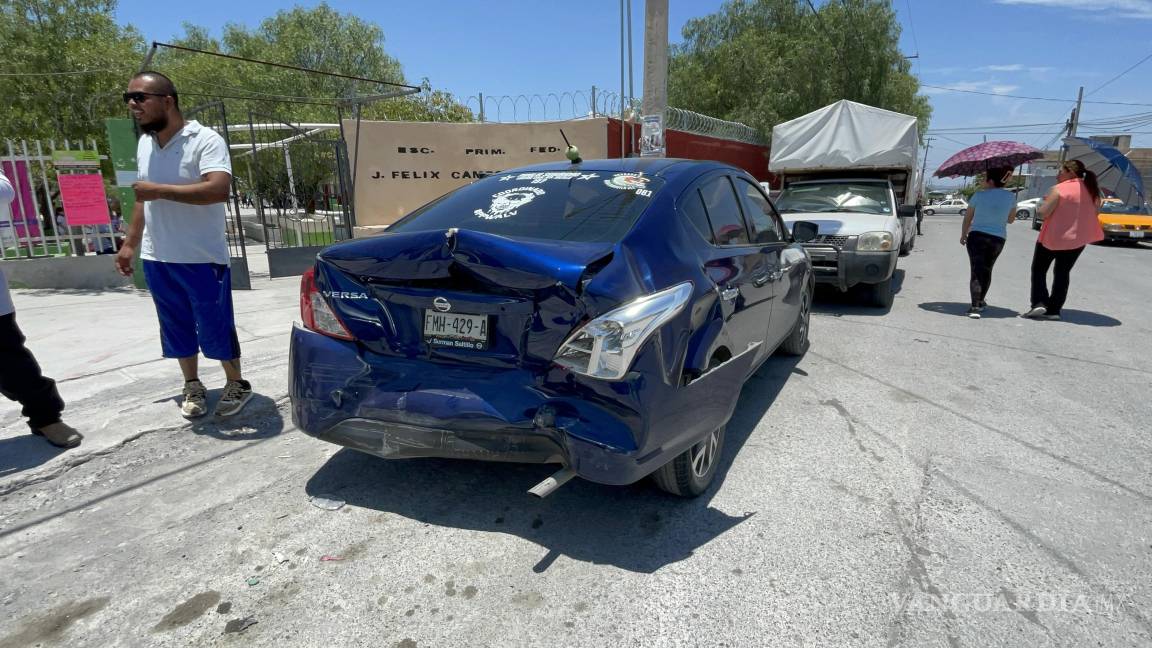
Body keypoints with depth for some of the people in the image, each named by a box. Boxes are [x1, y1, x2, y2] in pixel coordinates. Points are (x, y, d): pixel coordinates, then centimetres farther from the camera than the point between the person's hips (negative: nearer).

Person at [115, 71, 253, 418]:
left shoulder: (205, 140, -13)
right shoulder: (144, 143, 10)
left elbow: (219, 190, -28)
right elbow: (144, 198, 19)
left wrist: (159, 190, -22)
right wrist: (129, 243, 18)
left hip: (202, 259, -7)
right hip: (157, 259, 7)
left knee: (215, 327, 3)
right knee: (177, 327, 14)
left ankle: (237, 384, 21)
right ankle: (192, 386, 28)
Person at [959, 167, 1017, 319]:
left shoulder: (979, 195, -8)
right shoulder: (1011, 196, 0)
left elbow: (967, 218, -1)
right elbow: (1011, 219, 11)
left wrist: (963, 235, 13)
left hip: (977, 236, -3)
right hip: (998, 238, 3)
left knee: (976, 270, -7)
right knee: (986, 270, 19)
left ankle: (975, 306, -19)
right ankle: (980, 301, 33)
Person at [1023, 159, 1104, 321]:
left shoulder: (1059, 189, -14)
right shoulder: (1091, 190, 5)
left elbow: (1043, 213, -19)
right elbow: (1095, 212, 13)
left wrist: (1046, 202, 1)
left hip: (1052, 238, -5)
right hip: (1077, 240, 5)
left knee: (1039, 270, 9)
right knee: (1063, 273, 12)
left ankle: (1039, 303, -5)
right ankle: (1054, 310, 10)